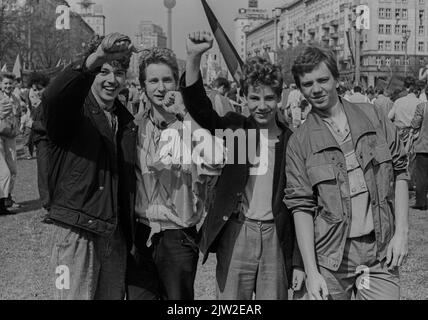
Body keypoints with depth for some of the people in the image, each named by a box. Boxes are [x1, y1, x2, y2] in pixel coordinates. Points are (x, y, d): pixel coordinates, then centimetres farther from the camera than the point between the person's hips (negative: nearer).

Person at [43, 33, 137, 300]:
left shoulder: (127, 120, 14)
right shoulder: (74, 110, -4)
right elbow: (52, 97, -30)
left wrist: (132, 236, 12)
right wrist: (96, 58, -42)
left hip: (116, 235, 6)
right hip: (77, 231, -6)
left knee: (114, 295, 13)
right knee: (76, 296, -3)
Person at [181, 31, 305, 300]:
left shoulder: (292, 141, 3)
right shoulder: (234, 128, 3)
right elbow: (198, 106, -13)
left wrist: (299, 262, 3)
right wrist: (194, 57, -29)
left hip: (276, 237, 1)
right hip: (235, 235, 0)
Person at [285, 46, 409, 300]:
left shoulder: (373, 117, 4)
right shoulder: (300, 142, -1)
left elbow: (400, 172, 7)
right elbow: (301, 206, -3)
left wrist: (401, 232, -2)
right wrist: (311, 272, -9)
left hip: (381, 252, 1)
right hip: (331, 259, -1)